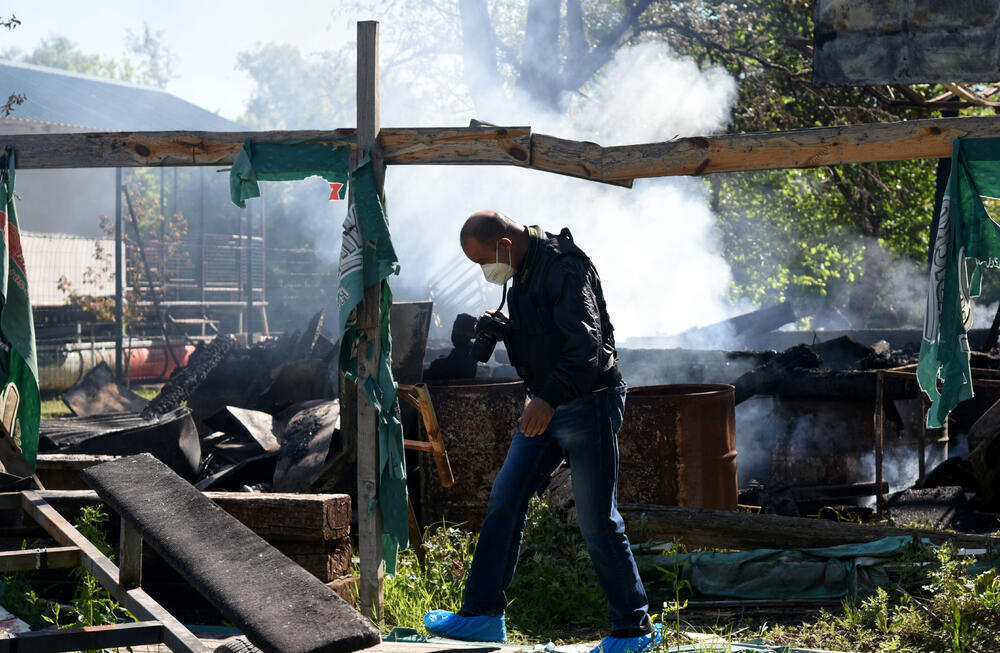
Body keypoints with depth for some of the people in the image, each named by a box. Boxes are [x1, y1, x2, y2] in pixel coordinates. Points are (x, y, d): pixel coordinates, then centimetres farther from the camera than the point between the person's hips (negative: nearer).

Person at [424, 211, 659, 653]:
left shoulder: (564, 268, -19)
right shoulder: (524, 271, 11)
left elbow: (585, 343, -29)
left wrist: (549, 398, -40)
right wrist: (500, 328, 4)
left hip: (588, 405, -9)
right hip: (546, 406, 9)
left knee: (597, 521, -5)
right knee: (505, 500, 3)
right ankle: (482, 614, 6)